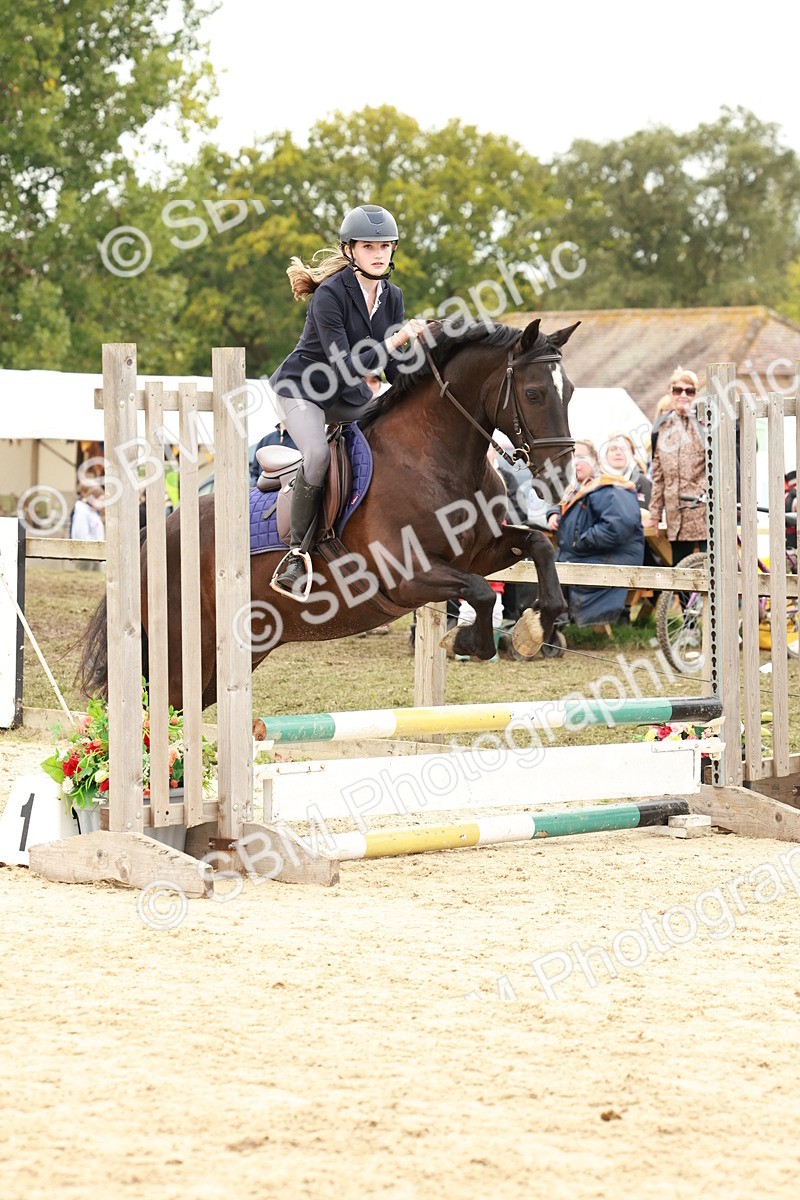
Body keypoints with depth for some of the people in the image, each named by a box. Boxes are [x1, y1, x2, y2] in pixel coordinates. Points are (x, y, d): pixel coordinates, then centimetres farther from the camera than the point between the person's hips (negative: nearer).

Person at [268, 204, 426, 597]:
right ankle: (296, 554, -22)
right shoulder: (330, 295, -23)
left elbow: (393, 366, 6)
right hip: (301, 388, -8)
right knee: (318, 455, -29)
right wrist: (396, 340, -35)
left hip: (350, 395, 8)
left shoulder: (392, 296, -2)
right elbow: (344, 365, -29)